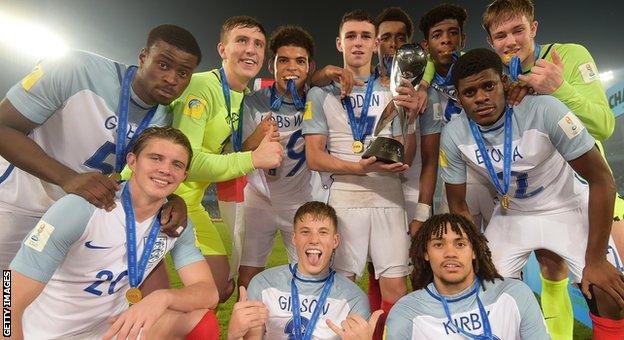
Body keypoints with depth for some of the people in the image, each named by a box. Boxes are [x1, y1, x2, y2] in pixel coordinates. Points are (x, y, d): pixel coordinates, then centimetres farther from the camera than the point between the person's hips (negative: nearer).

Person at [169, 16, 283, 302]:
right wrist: (252, 159, -28)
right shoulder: (201, 86, -19)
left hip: (189, 201, 8)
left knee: (220, 287, 11)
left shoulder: (247, 95, 7)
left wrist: (258, 139, -5)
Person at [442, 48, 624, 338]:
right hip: (511, 213, 2)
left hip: (568, 207, -2)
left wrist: (595, 259, -18)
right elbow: (458, 206, -7)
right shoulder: (453, 135, -19)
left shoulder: (543, 109, -29)